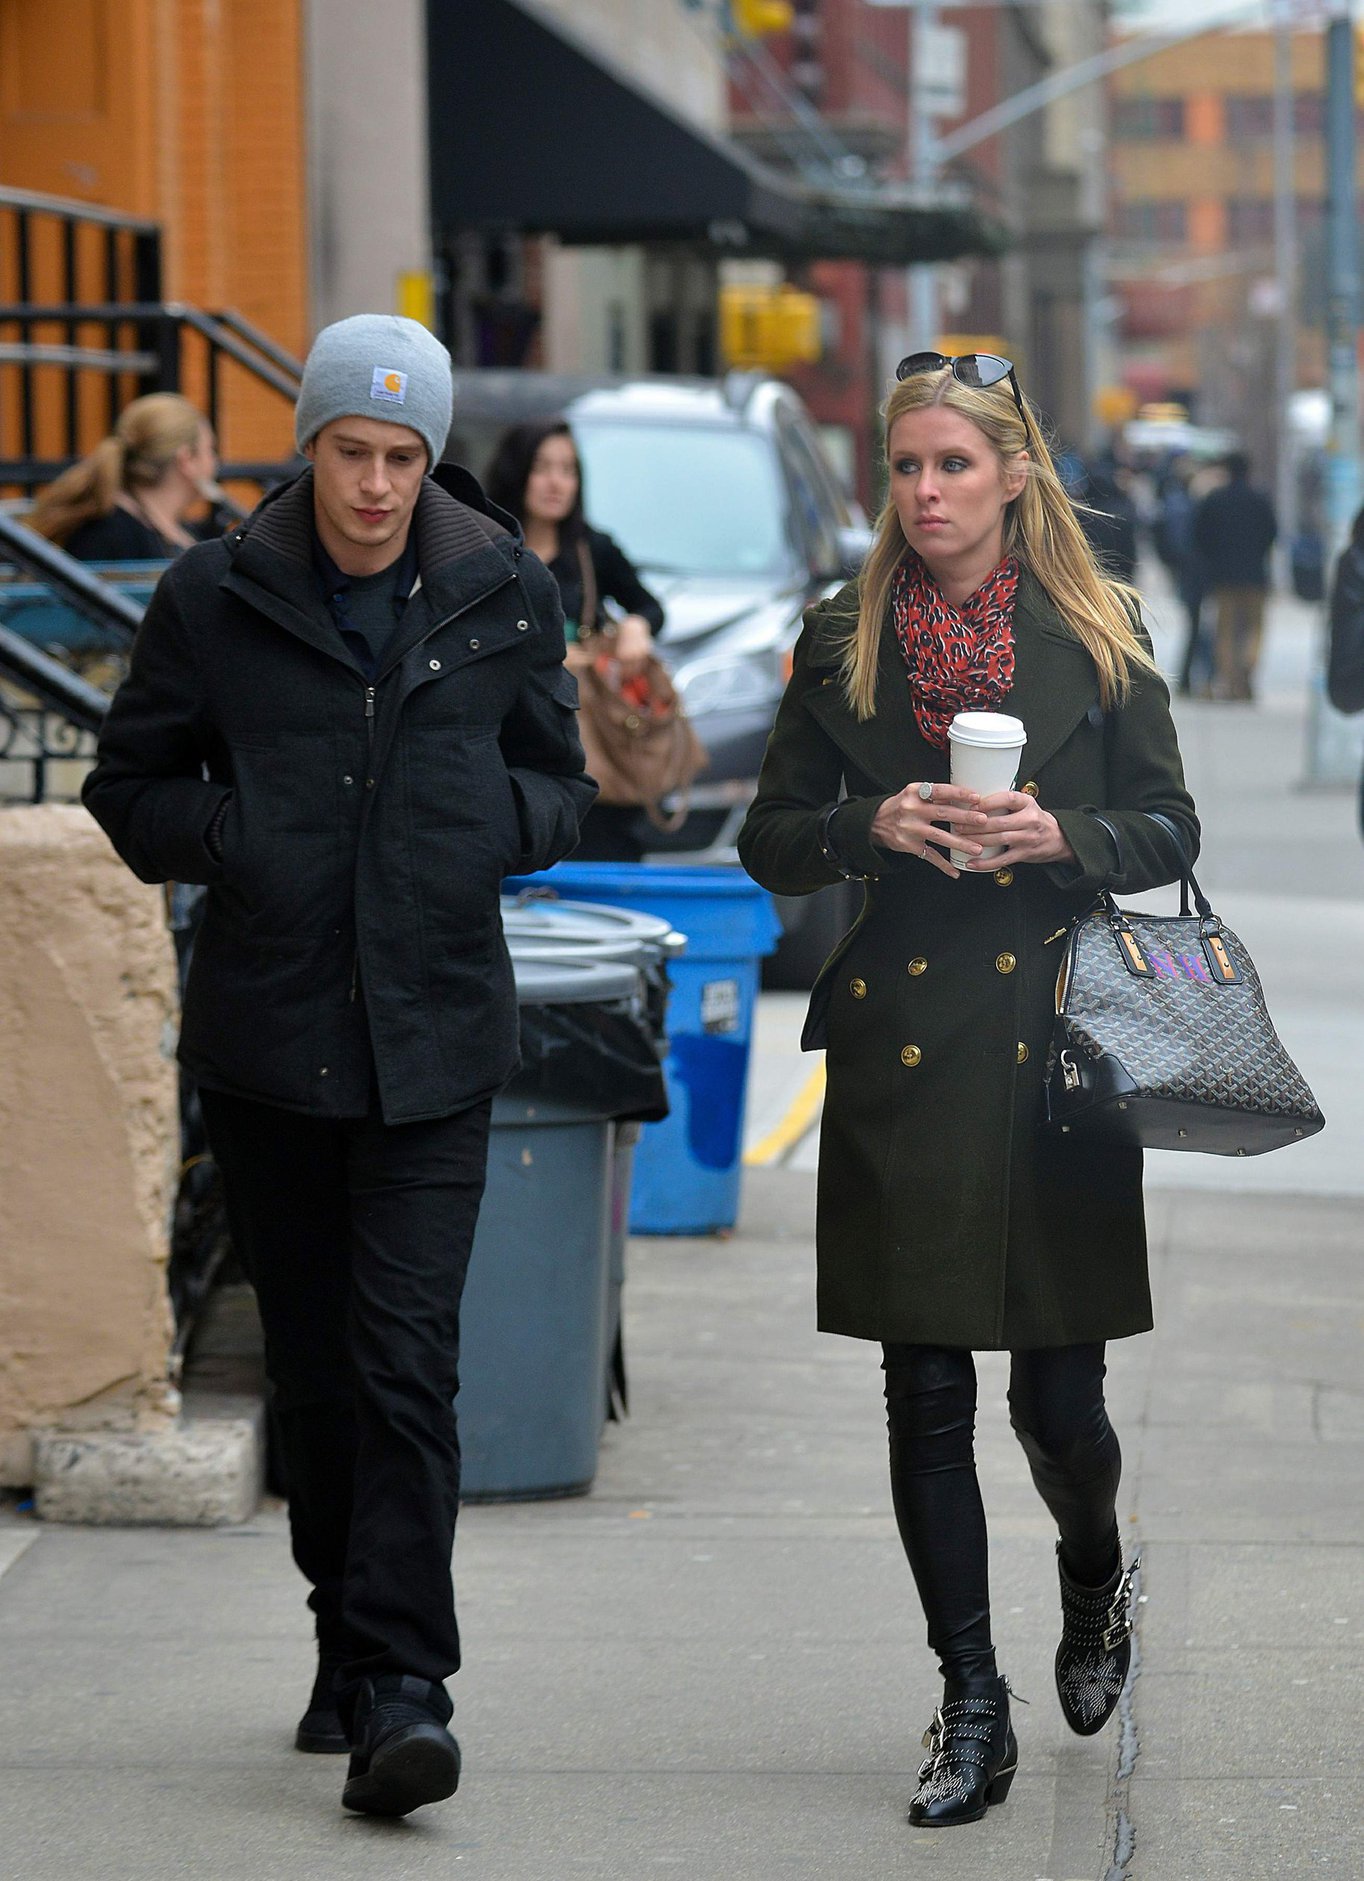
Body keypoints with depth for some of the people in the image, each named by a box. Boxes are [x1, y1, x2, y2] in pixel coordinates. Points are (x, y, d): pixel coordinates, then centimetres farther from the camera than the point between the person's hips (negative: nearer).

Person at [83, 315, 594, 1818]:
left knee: (407, 1358, -11)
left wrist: (498, 825, -8)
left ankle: (400, 1686, -11)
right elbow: (130, 788, 8)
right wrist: (230, 836, -11)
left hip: (433, 1041, -1)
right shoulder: (215, 598, -1)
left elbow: (557, 780, 14)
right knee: (311, 1360, 10)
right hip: (265, 1036, 1)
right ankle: (350, 1647, 26)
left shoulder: (505, 597, 2)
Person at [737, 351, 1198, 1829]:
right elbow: (769, 842, 9)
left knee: (1059, 1396, 0)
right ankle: (971, 1714, 9)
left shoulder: (1096, 639, 4)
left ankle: (1094, 1572, 35)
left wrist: (1061, 836, -12)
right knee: (926, 1398, 0)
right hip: (902, 1056, 1)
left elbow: (1169, 829, 7)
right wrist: (873, 828, -11)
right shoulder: (842, 644, 6)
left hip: (1057, 1045, -1)